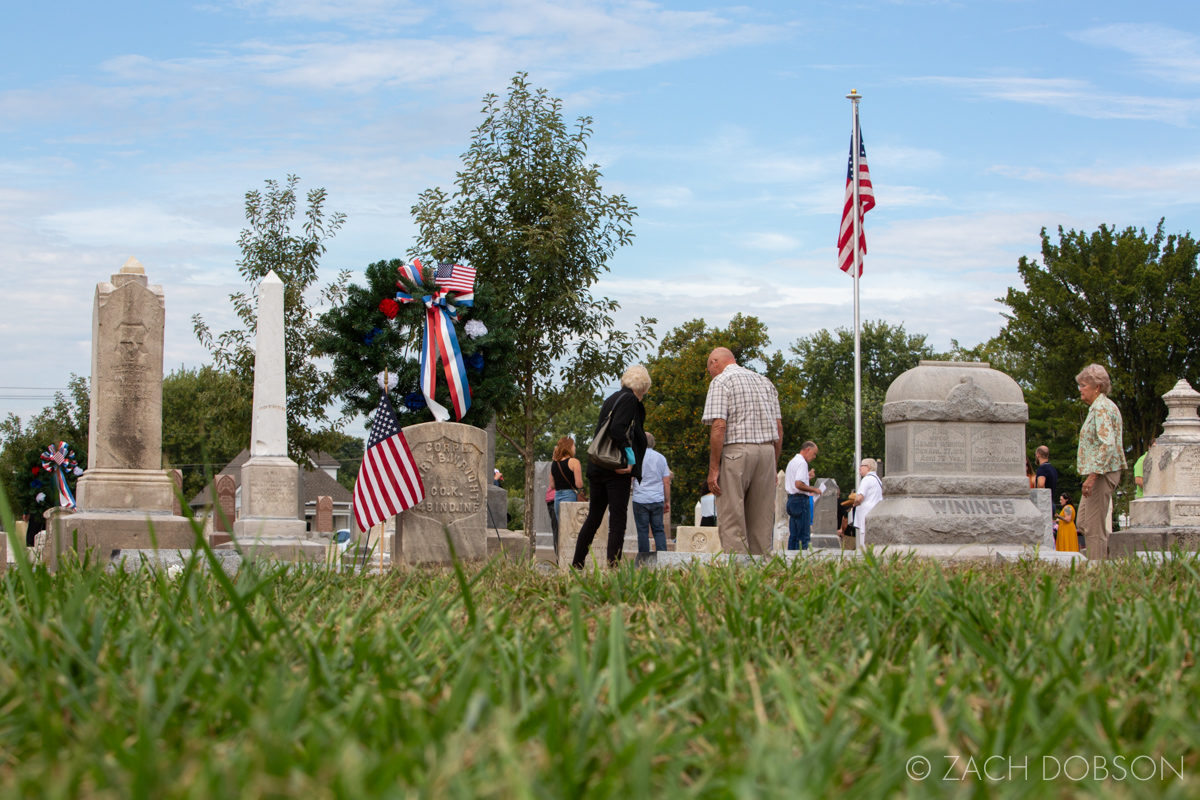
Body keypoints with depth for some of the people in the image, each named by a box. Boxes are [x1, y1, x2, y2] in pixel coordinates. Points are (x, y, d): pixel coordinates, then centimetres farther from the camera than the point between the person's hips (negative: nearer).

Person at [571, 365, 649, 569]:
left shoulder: (612, 399, 19)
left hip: (597, 467, 9)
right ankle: (613, 566, -11)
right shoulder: (629, 400, -7)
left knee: (593, 517, 15)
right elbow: (617, 429, -20)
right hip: (617, 468, -9)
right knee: (618, 519, -6)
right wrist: (630, 458, -16)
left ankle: (576, 565, 17)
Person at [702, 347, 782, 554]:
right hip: (767, 450, 6)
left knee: (731, 522, -6)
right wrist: (774, 465, 19)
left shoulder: (721, 381, -1)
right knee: (762, 523, 8)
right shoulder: (764, 382, 19)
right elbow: (778, 428, 15)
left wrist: (713, 468, -11)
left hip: (736, 451, -6)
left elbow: (719, 426, -12)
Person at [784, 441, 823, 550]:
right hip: (801, 499, -10)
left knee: (793, 535, 9)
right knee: (804, 536, -10)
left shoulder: (792, 462, 19)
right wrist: (814, 489, -11)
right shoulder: (802, 463, -12)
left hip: (791, 499, 10)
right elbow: (799, 484, -23)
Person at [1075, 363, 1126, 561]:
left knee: (1094, 528, -9)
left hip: (1101, 473, -11)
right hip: (1102, 473, 11)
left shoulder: (1101, 408, -13)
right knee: (1083, 523, 14)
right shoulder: (1105, 406, 19)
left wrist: (1092, 477, -26)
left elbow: (1107, 445, -24)